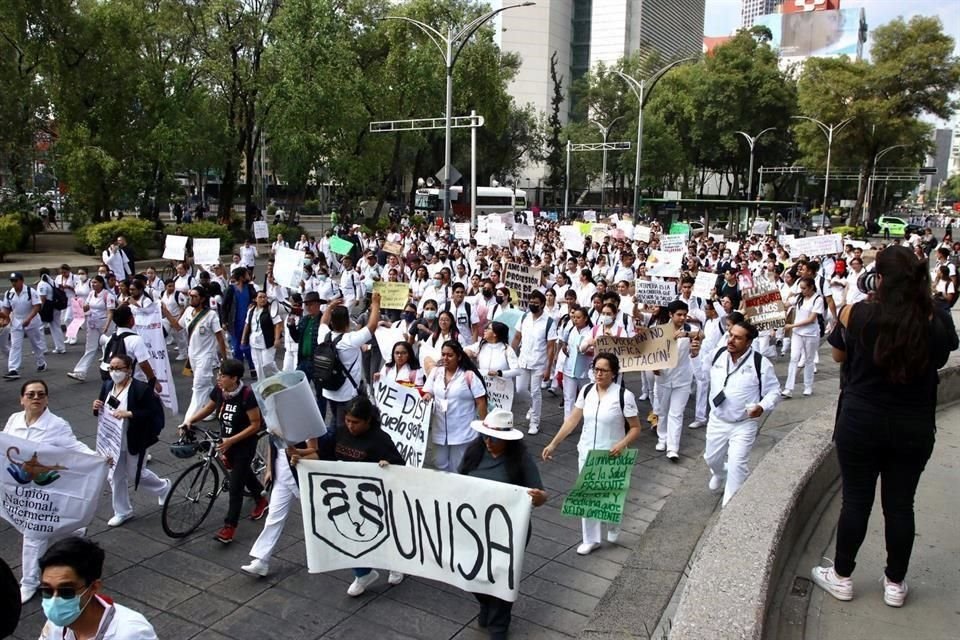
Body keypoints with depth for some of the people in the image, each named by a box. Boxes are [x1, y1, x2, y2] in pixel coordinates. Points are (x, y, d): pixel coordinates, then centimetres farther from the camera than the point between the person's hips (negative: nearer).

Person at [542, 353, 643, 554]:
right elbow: (572, 420, 2)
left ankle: (613, 526, 45)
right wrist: (553, 444, 0)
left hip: (610, 457, -4)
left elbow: (635, 428, -10)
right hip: (586, 454, 4)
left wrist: (622, 445, -27)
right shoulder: (586, 391, -2)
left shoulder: (624, 395, -16)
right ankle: (591, 540, 28)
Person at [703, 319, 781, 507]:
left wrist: (762, 407, -25)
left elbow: (774, 392, -9)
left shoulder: (761, 364, -16)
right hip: (717, 421, 4)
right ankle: (719, 474, 58)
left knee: (736, 465, -11)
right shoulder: (716, 355, -5)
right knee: (712, 459, 22)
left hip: (744, 424, -4)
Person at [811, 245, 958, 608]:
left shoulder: (857, 314, -14)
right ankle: (895, 584, 28)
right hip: (915, 427, 2)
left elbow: (838, 356, 3)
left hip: (861, 421, -2)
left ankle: (841, 577, 23)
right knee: (900, 503, 13)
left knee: (856, 500, 10)